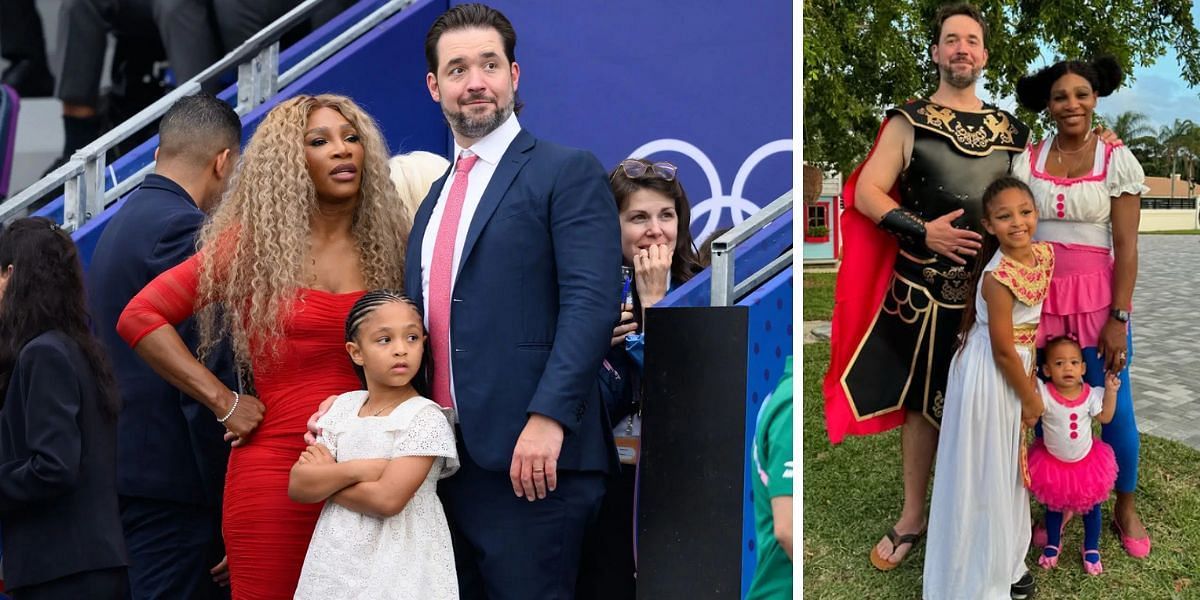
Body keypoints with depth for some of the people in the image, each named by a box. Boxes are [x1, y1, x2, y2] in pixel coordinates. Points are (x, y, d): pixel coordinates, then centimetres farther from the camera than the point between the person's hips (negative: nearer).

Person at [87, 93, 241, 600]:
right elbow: (206, 375, -19)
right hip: (171, 479, -10)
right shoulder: (182, 228, -14)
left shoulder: (120, 222, 16)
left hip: (124, 461, 10)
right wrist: (227, 495, -15)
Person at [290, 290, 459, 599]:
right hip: (336, 560, 5)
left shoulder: (426, 417, -13)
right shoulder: (343, 406, 3)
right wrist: (359, 469, -17)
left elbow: (388, 499, -23)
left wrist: (325, 478, -10)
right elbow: (298, 487, -3)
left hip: (396, 566, -4)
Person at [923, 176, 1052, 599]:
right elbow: (1003, 351, -22)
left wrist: (1031, 377, 12)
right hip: (990, 375, -8)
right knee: (985, 473, 5)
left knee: (1009, 465, 21)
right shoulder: (998, 277, -28)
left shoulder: (1043, 255, -4)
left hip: (1017, 365, 8)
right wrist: (1032, 400, -10)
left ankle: (1006, 559, 39)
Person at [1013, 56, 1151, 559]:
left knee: (1115, 407, 3)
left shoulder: (1117, 160, -3)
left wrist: (1118, 319, -11)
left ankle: (1125, 508, 24)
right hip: (1040, 297, 2)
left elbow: (1126, 246, -6)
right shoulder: (1027, 161, 4)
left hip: (1096, 297, -2)